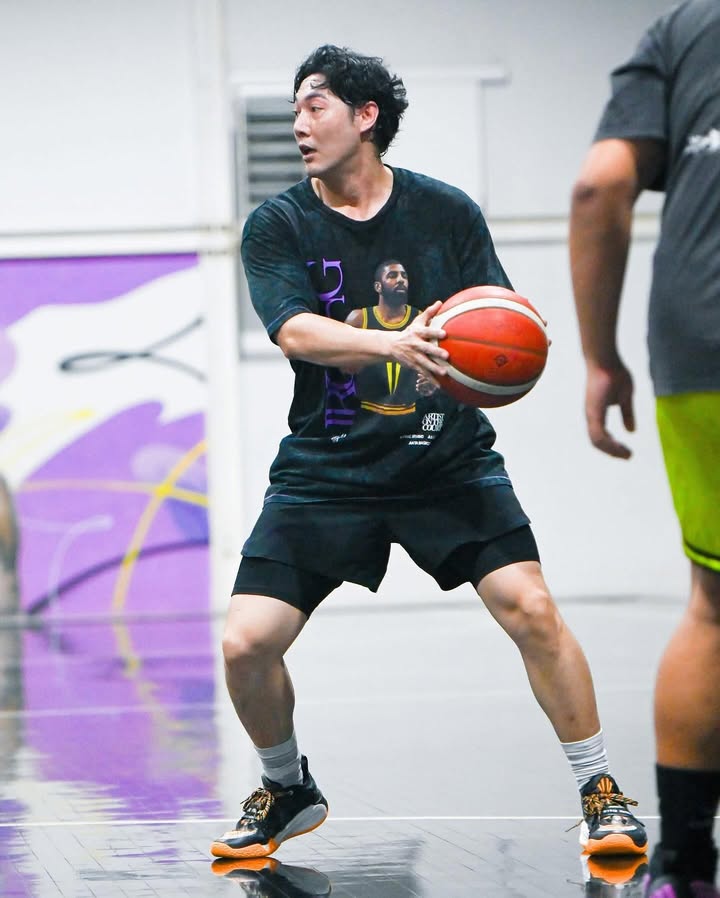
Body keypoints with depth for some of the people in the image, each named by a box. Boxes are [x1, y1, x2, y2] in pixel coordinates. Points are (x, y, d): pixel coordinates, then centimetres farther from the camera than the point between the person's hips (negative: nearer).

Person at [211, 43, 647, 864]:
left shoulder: (446, 211, 1)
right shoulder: (277, 228, -2)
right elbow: (294, 330, -19)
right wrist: (393, 343, -37)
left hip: (448, 459, 0)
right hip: (325, 471, 1)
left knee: (532, 611, -17)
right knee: (246, 645, -10)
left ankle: (601, 796, 0)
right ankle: (287, 791, 19)